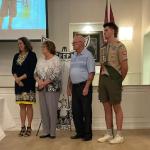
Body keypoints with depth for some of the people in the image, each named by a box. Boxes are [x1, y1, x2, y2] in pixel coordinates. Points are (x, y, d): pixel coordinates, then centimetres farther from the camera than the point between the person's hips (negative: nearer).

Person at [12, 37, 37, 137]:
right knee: (22, 106, 6)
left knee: (29, 105, -3)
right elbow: (13, 69, 8)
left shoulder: (32, 55, -2)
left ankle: (29, 127, 4)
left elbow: (31, 70, -11)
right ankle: (23, 127, 12)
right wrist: (16, 79, -10)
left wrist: (21, 78, -15)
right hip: (18, 83, 5)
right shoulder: (16, 56, 14)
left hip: (29, 83, -5)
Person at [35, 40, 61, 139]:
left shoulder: (56, 60, -6)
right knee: (44, 110, 8)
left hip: (52, 88, -6)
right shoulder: (40, 61, 15)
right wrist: (39, 81, -8)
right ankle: (46, 132, 18)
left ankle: (52, 132, 8)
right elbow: (36, 73, 12)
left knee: (52, 110, -3)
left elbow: (55, 74, -15)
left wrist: (44, 83, -15)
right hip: (42, 89, 6)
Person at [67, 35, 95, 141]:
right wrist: (69, 87, 16)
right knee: (76, 111, 10)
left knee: (86, 111, 0)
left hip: (84, 86, -7)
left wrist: (86, 87, -19)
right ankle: (80, 132, 21)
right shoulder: (74, 56, 16)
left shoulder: (88, 55, -7)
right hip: (75, 87, 7)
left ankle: (88, 134, 11)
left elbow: (91, 73, -13)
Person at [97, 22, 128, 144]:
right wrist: (101, 80, 12)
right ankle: (109, 134, 19)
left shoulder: (119, 46, -7)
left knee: (117, 108, 1)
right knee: (107, 108, 10)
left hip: (113, 79, -7)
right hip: (103, 79, 7)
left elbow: (124, 67, -9)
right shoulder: (103, 47, 15)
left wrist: (119, 80, 0)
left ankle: (119, 135, 10)